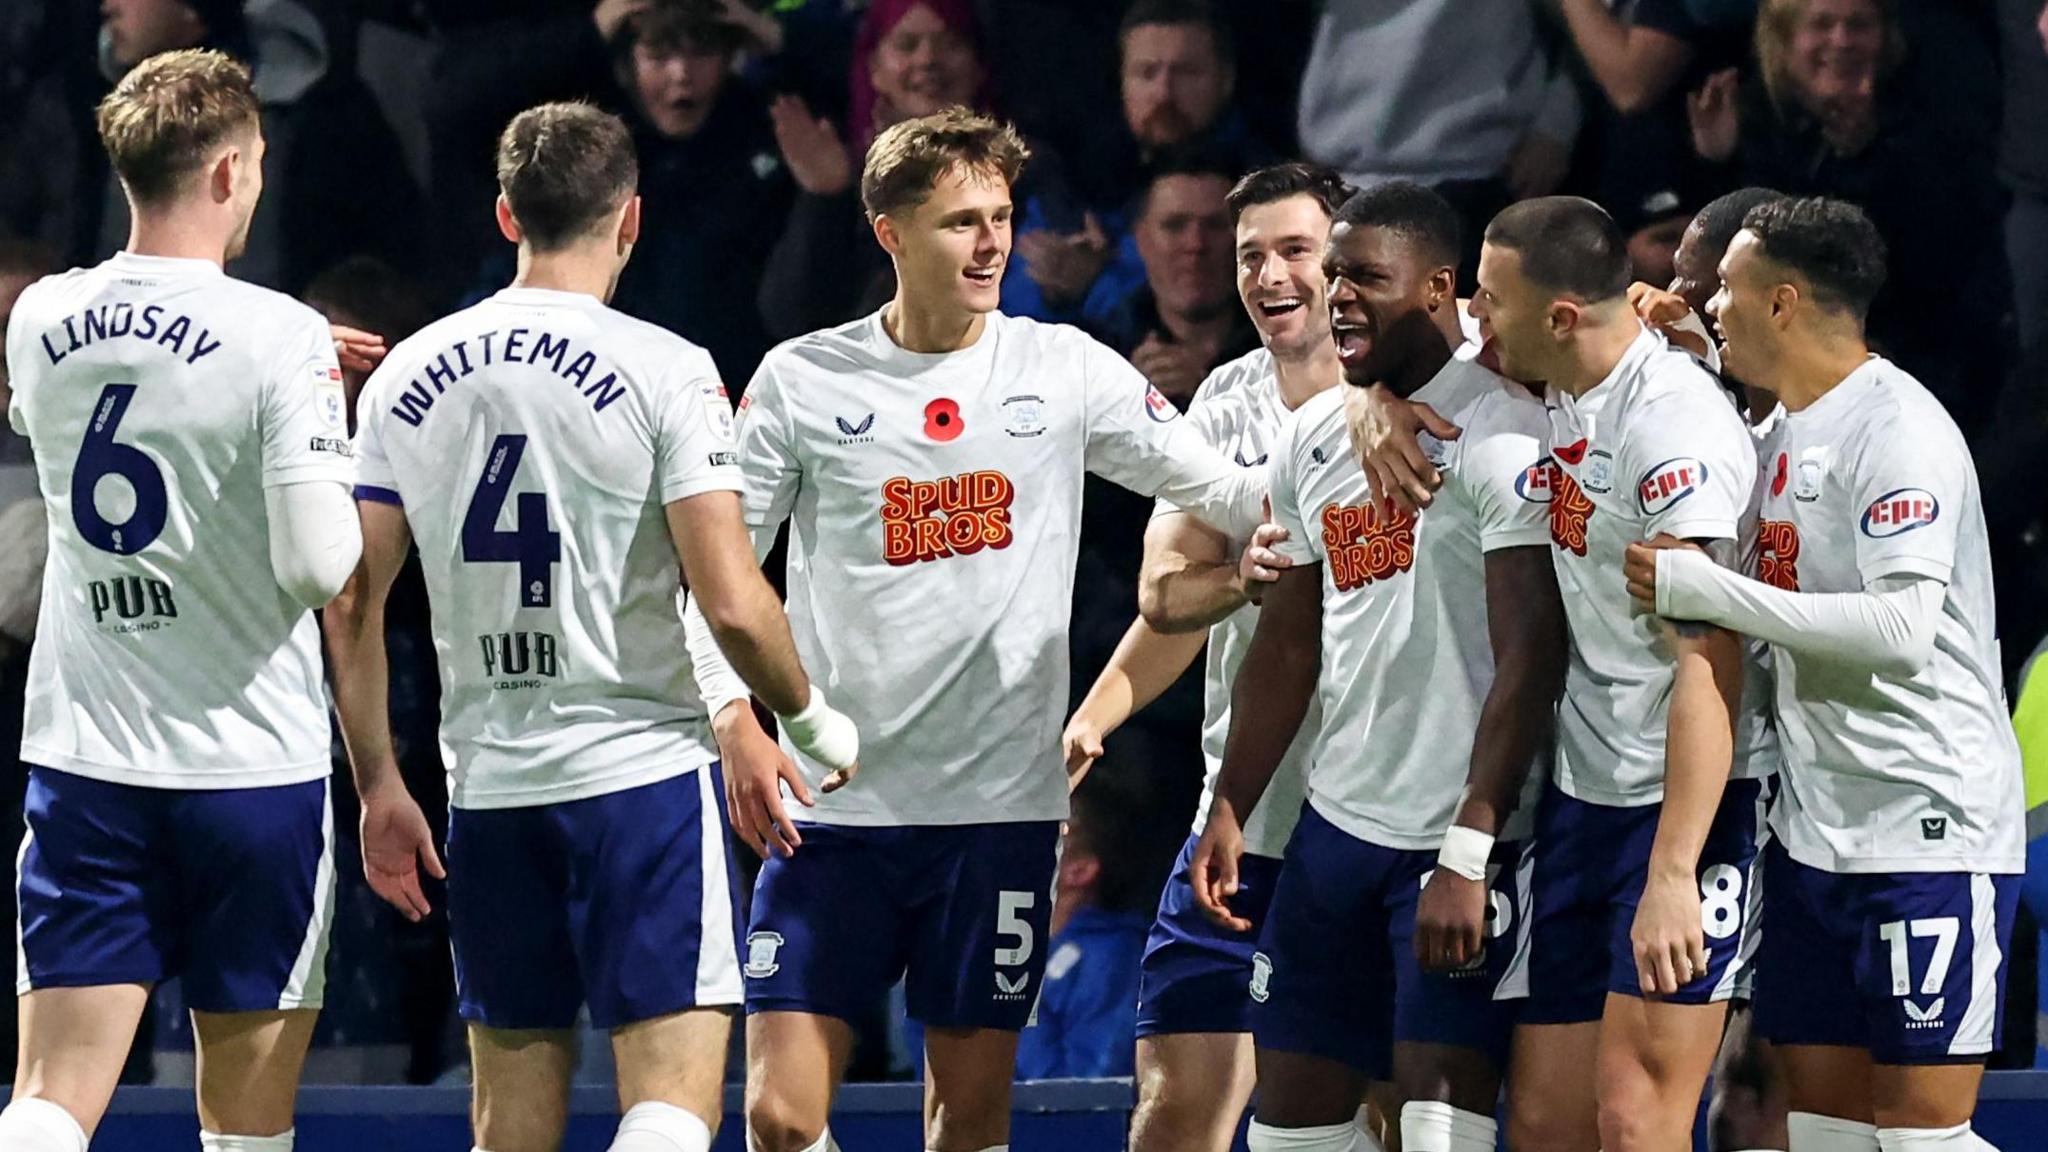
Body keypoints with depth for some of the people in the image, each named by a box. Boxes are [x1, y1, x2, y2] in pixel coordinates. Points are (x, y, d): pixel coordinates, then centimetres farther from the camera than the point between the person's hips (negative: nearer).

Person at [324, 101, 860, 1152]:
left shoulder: (406, 377, 6)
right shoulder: (663, 372, -7)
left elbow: (351, 603, 6)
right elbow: (732, 603, -12)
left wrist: (378, 787, 14)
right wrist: (812, 719, 5)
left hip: (488, 788, 5)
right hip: (642, 768, -5)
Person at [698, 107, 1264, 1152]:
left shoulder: (1065, 370, 4)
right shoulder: (800, 381, 1)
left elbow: (1227, 494, 7)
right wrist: (738, 720, -9)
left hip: (1001, 802, 1)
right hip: (830, 802, -1)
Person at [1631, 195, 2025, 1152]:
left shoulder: (1896, 427, -14)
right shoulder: (1784, 432, 14)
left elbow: (1905, 630, -25)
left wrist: (1703, 590, -22)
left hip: (1926, 834, -9)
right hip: (1814, 833, 9)